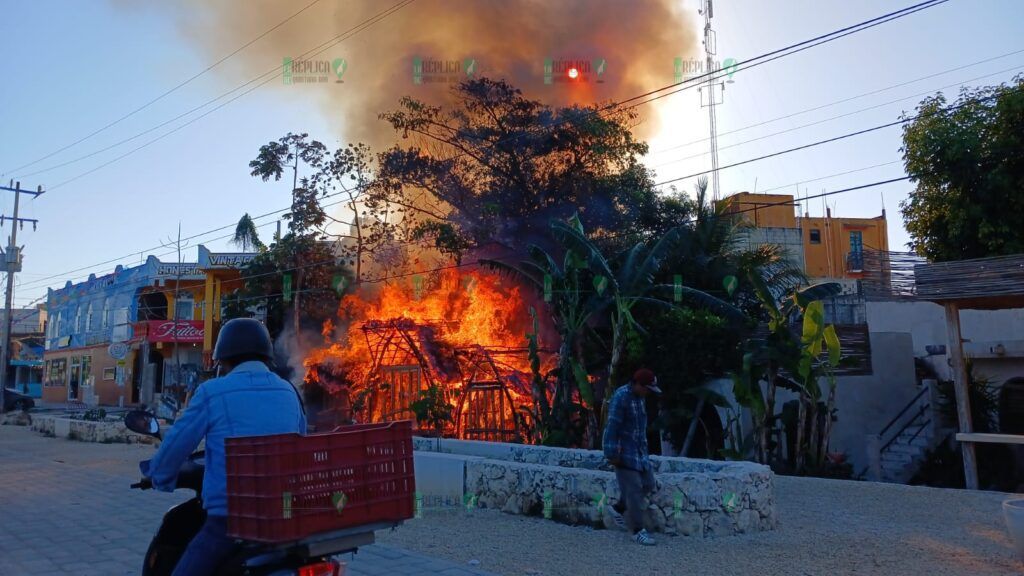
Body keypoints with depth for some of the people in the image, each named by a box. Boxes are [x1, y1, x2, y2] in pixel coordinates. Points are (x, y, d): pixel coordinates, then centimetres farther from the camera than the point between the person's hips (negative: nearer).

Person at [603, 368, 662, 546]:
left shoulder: (639, 397, 8)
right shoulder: (620, 397, -19)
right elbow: (612, 426, -21)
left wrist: (644, 448, 20)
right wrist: (613, 454, -20)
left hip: (639, 451, 9)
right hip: (624, 452, -9)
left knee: (648, 484, 12)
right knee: (633, 489, -5)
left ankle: (618, 509, 27)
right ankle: (638, 531, 4)